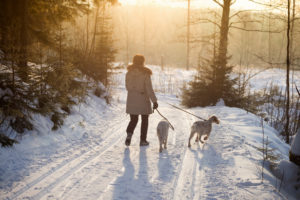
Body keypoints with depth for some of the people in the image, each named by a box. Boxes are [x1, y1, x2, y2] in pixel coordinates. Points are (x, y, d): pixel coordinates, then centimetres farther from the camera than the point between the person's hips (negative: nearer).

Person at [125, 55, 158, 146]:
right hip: (143, 101, -3)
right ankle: (143, 140, 16)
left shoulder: (129, 73, -2)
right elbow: (149, 89, -17)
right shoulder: (145, 74, -13)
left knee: (133, 120, 15)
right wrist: (154, 101, -15)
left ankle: (129, 134, -11)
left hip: (132, 100, 3)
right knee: (144, 120, 14)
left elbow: (128, 87, 7)